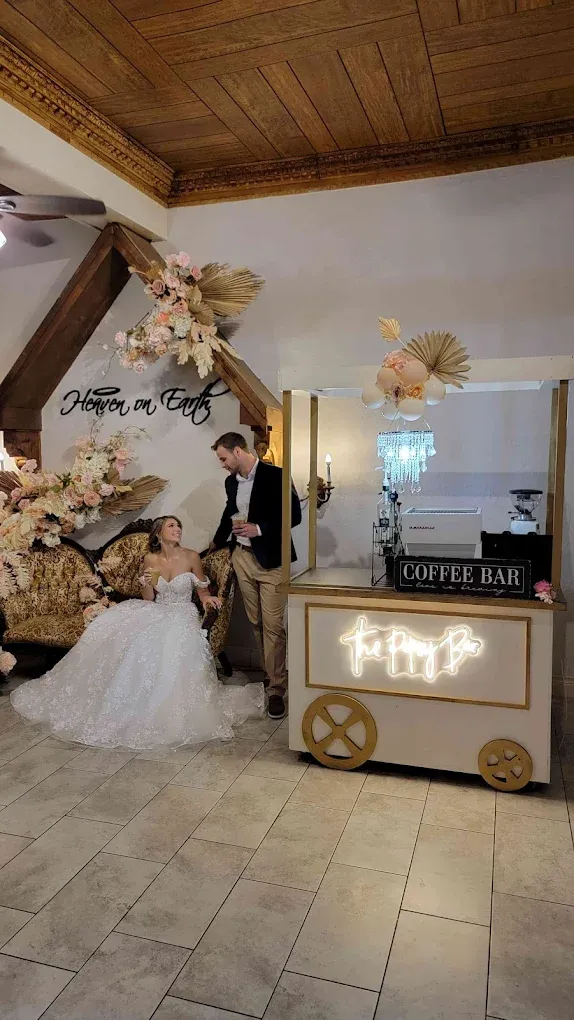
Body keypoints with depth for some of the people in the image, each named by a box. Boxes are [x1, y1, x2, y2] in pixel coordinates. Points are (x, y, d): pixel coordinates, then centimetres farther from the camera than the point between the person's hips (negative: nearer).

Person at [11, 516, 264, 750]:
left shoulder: (191, 557, -3)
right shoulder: (150, 559, 3)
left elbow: (202, 590, 8)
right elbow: (147, 599, 5)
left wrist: (206, 598, -15)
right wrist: (147, 583, -16)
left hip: (182, 616, -3)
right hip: (156, 614, 3)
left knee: (172, 645, -35)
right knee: (113, 628, -21)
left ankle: (166, 712, -17)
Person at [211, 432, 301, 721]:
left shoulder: (274, 475, -10)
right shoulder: (231, 482, 11)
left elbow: (294, 515, -11)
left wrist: (259, 529, -18)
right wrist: (216, 543, 36)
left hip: (271, 559, -6)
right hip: (243, 557, 6)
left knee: (273, 626, -6)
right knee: (256, 623, 10)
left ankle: (276, 689, 3)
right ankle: (270, 674, 24)